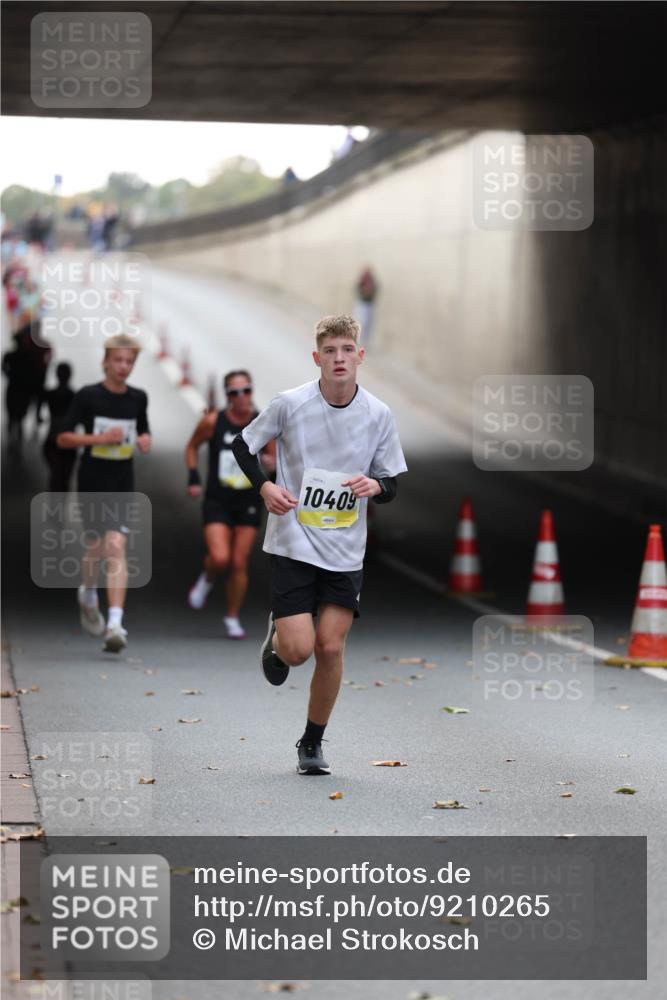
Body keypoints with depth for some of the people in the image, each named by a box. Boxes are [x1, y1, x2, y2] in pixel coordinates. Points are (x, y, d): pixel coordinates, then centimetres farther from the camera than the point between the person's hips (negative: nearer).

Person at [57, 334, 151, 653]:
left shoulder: (138, 398, 6)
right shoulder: (88, 396, -5)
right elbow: (63, 438, -5)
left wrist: (145, 439, -1)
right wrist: (100, 438, -17)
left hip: (123, 486, 2)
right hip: (92, 482, -2)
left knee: (116, 546, -13)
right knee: (97, 547, 6)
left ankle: (115, 624, -21)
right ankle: (88, 595, 41)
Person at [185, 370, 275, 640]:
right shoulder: (213, 422, -7)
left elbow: (274, 461, 7)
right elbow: (192, 447, 10)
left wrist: (269, 462, -16)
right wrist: (193, 477, -2)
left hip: (249, 502, 1)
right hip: (217, 500, -1)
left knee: (239, 564, 2)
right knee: (219, 558, -18)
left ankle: (233, 618, 19)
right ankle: (207, 579, 18)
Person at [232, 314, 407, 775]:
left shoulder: (379, 415, -3)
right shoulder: (290, 404, -9)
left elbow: (390, 485, 6)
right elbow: (243, 444, 6)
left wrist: (376, 485, -18)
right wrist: (265, 486, -11)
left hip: (345, 551, 2)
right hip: (293, 544, -2)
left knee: (331, 648, -2)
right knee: (298, 649, -11)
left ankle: (313, 743, 17)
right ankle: (276, 637, 28)